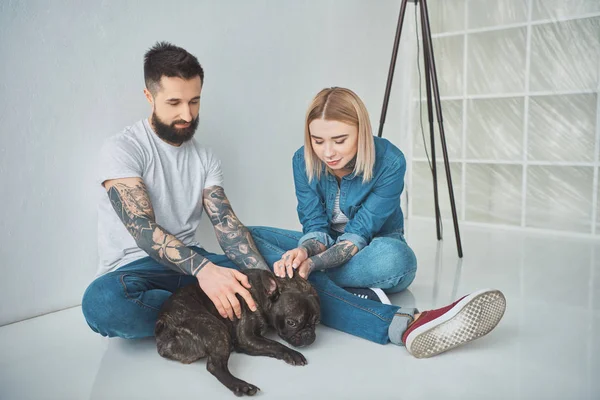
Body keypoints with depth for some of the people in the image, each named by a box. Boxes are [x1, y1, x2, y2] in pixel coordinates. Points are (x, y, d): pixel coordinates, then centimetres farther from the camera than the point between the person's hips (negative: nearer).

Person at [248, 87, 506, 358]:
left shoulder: (389, 162, -22)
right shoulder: (303, 161, -12)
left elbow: (359, 234, -22)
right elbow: (316, 227, -12)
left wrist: (312, 263, -39)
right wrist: (305, 251, -36)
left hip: (371, 255, -4)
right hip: (326, 251, 5)